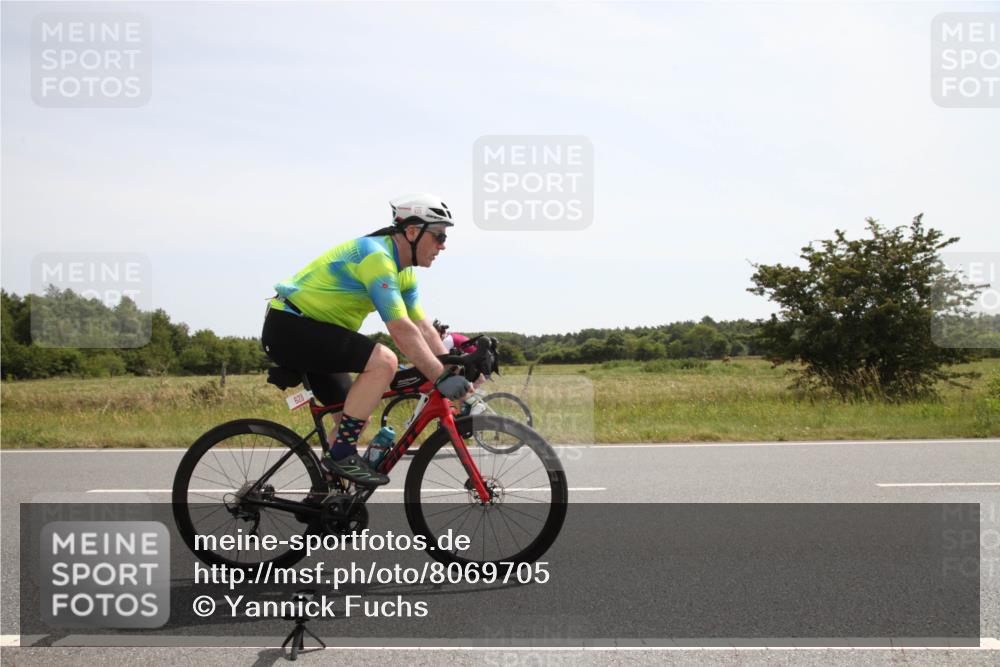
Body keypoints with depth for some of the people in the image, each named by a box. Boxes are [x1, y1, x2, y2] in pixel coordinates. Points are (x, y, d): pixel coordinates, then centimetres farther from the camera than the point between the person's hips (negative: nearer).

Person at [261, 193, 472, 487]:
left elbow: (423, 329, 6)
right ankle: (341, 454, -18)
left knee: (353, 419, 11)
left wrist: (455, 372, -4)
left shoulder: (403, 272, 9)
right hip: (288, 327, -11)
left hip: (313, 332, 11)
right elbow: (401, 331, -29)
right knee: (383, 361, -27)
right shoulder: (376, 256, -22)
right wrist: (442, 377, -30)